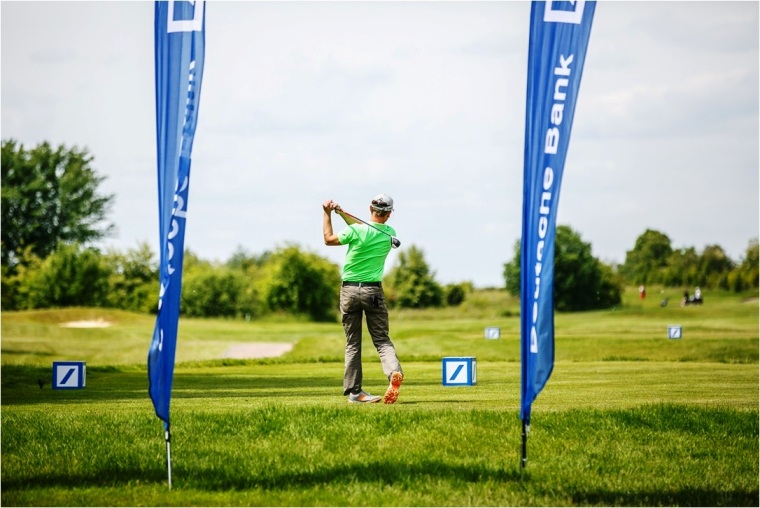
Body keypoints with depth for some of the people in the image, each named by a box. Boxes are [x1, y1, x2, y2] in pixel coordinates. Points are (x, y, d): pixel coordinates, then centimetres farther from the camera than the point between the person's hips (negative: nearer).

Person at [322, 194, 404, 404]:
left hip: (349, 290, -1)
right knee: (382, 339, 4)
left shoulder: (355, 231, -13)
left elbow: (328, 239, 5)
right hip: (374, 291, 1)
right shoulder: (390, 234, 0)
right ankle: (394, 371, -25)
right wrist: (341, 212, 16)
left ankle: (354, 391, 5)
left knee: (352, 343, 7)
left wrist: (327, 214, 14)